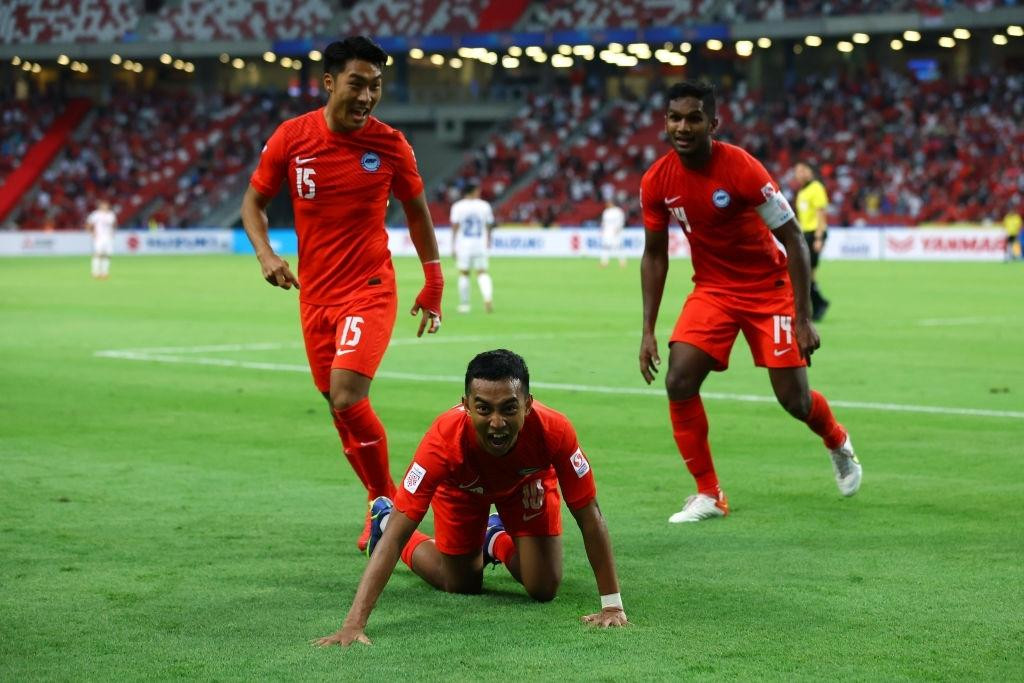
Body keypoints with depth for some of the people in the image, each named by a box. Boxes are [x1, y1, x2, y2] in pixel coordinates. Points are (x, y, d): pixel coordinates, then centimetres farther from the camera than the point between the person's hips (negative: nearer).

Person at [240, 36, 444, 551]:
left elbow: (416, 210, 9)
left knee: (347, 397, -20)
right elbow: (253, 202, 7)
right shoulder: (292, 137, -4)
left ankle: (387, 504, -3)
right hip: (315, 293, 3)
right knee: (339, 408, 9)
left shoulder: (389, 143, -6)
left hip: (370, 290, -3)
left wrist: (433, 285, 10)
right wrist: (266, 254, -12)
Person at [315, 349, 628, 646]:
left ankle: (497, 540, 30)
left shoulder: (554, 431, -43)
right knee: (462, 585, 9)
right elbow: (394, 537, -44)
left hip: (527, 480, 1)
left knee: (543, 589, -4)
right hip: (462, 486, -1)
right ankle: (385, 518, 34)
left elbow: (590, 517, -30)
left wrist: (612, 605, -30)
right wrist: (353, 624, -51)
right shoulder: (444, 440, -46)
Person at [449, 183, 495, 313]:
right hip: (480, 244, 1)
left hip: (463, 244, -1)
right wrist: (488, 242, 22)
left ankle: (464, 304, 10)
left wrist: (453, 247, -1)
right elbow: (489, 226, 8)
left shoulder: (457, 207, -2)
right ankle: (488, 297, -20)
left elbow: (455, 227, -4)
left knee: (463, 273, 8)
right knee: (482, 273, 4)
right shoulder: (484, 206, 3)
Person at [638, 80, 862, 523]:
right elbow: (654, 255, 4)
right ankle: (709, 495, -2)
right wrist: (648, 330, -1)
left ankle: (839, 444, 35)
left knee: (794, 400, -1)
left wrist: (803, 319, -20)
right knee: (679, 382, -16)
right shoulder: (656, 181, -10)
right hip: (711, 290, 4)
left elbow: (793, 240, -17)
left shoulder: (741, 168, -23)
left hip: (768, 287, -4)